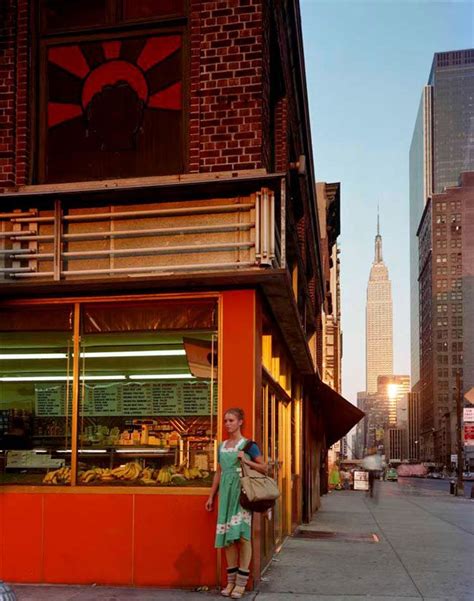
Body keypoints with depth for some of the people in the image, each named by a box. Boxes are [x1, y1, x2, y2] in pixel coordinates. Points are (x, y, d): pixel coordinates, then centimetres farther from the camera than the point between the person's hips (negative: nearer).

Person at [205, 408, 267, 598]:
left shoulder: (248, 444, -2)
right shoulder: (222, 446, 13)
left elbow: (264, 468, -1)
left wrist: (246, 461, -14)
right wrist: (211, 496, 15)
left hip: (242, 491, -5)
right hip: (226, 492, 5)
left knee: (242, 534, -6)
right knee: (228, 535, 5)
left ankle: (241, 582, -1)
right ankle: (231, 580, 13)